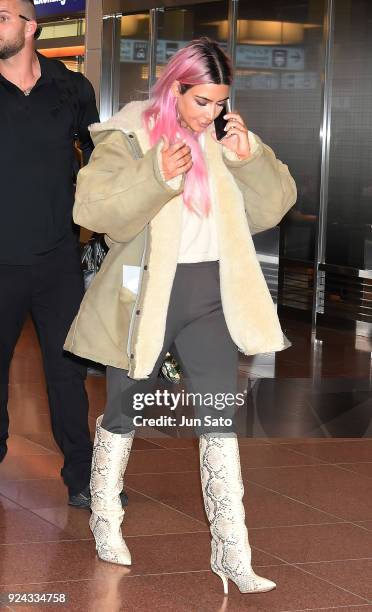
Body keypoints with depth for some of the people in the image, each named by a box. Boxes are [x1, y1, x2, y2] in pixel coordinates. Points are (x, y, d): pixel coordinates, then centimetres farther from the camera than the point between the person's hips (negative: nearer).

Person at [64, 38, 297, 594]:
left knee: (220, 420, -2)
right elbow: (93, 209, -19)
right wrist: (158, 177, -31)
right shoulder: (130, 137, -8)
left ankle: (232, 553, 1)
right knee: (124, 413, 13)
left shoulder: (224, 138, 5)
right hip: (145, 295, -3)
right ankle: (105, 520, 35)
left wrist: (250, 159, -15)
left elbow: (272, 207, 2)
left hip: (211, 296, 3)